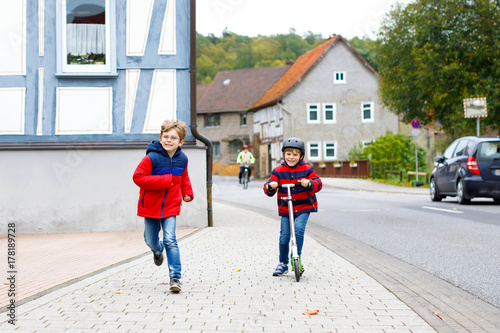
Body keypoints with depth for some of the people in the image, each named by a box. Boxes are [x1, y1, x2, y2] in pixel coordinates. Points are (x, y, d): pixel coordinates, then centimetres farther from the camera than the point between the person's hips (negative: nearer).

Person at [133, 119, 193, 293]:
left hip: (170, 206, 1)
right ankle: (157, 250, 54)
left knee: (170, 240, -11)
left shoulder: (182, 159, -1)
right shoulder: (152, 158, -18)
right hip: (150, 206, -1)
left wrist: (187, 193, 4)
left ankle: (175, 277, -8)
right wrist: (164, 181, -26)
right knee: (151, 240, 15)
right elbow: (138, 177, -22)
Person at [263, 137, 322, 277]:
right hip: (285, 208, 2)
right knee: (284, 236, -2)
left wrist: (309, 183, -30)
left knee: (299, 228, -23)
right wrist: (270, 187, -27)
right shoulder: (278, 171, 1)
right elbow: (268, 189, -3)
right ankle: (283, 264, 17)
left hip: (304, 206, -2)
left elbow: (318, 184, -9)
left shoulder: (306, 169, -2)